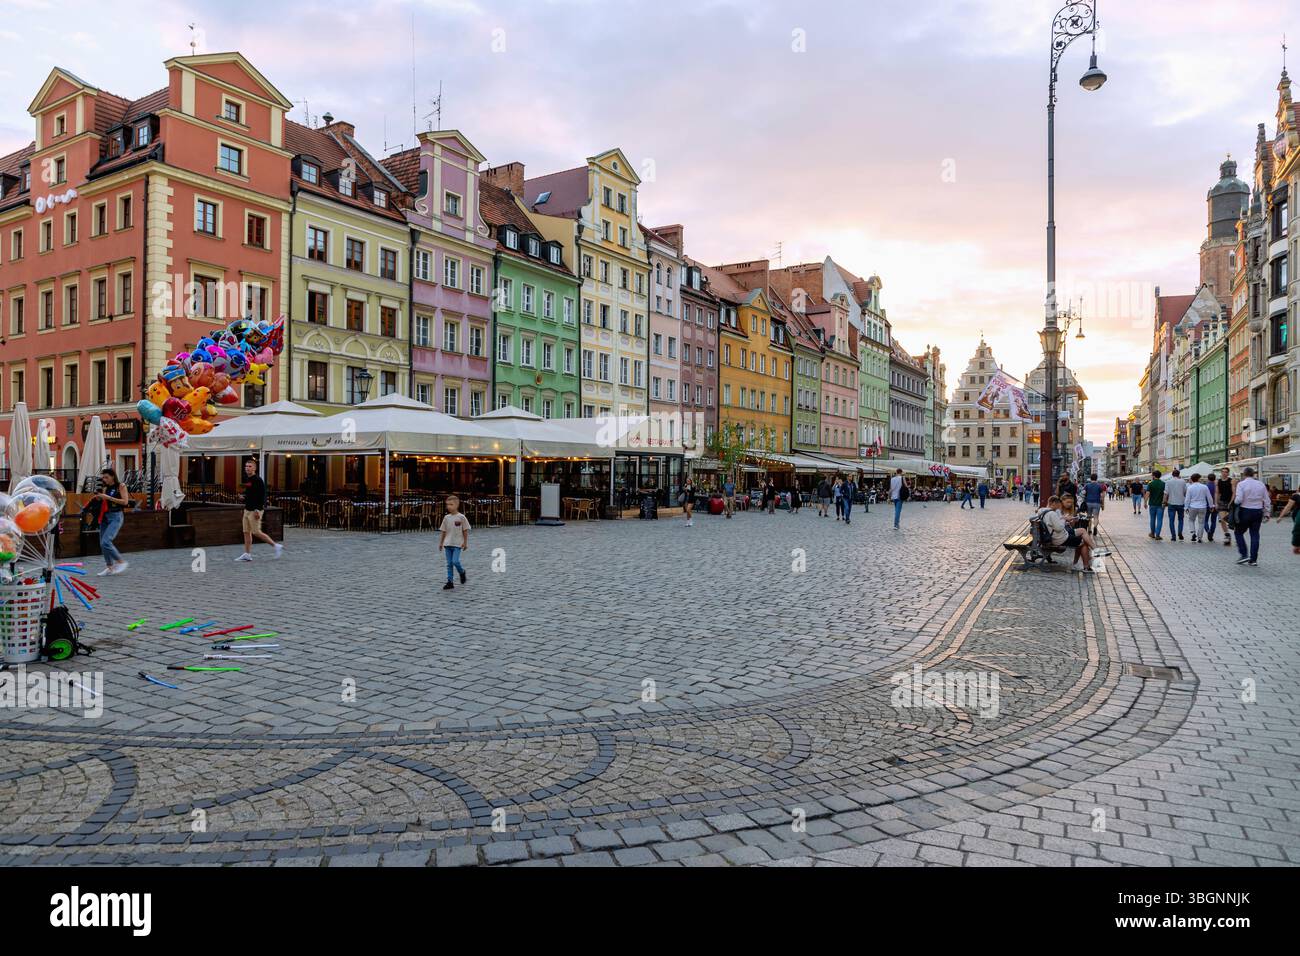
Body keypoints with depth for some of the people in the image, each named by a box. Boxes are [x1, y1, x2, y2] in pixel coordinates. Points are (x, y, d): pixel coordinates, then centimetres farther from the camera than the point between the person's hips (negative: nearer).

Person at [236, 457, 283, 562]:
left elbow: (262, 496, -20)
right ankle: (247, 554, 12)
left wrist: (257, 510, -24)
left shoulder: (258, 480, -15)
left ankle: (276, 546, 4)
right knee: (246, 532, 8)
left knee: (256, 532, -6)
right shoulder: (247, 480, 13)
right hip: (247, 510, 9)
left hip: (255, 510, -9)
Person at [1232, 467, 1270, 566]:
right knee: (1255, 535, 7)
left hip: (1245, 511, -4)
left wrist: (1234, 501, 4)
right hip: (1258, 512, 4)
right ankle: (1253, 559, 8)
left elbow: (1239, 499, -18)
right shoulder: (1261, 484, 6)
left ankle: (1244, 555, -1)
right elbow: (1267, 501, 8)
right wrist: (1267, 514, 14)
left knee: (1239, 533, 10)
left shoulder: (1241, 484, -7)